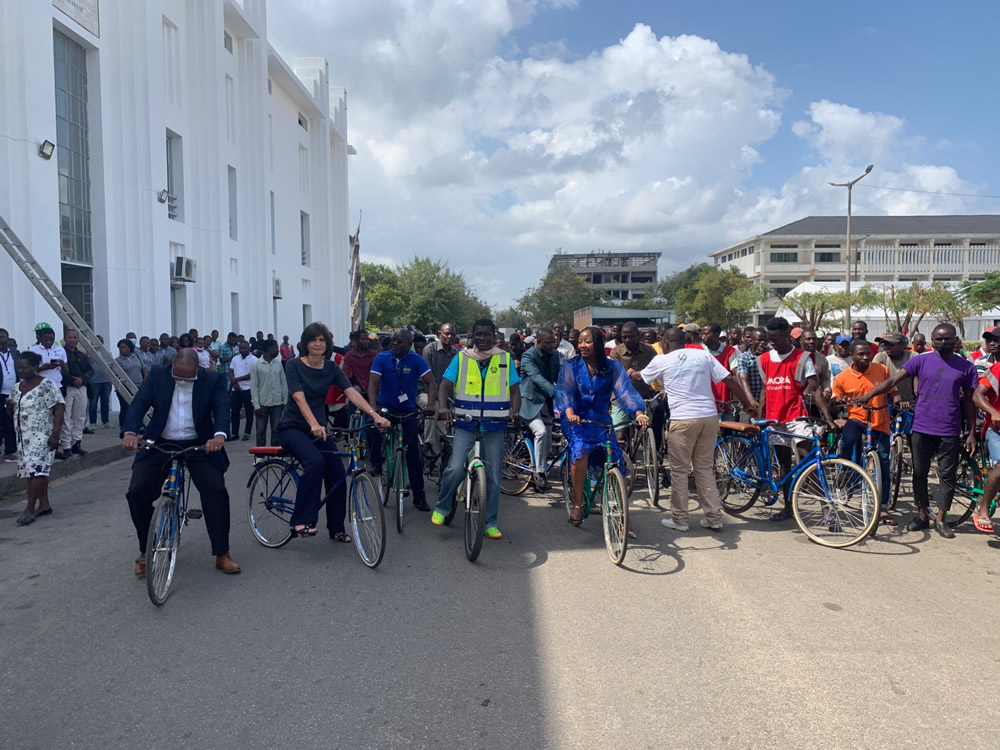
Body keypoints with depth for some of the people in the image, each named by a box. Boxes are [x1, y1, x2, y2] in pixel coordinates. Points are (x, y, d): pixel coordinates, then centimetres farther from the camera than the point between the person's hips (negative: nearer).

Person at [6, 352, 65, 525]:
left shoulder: (46, 385, -10)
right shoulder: (16, 387, 12)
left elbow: (58, 409, -14)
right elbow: (12, 414, 21)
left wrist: (55, 433, -21)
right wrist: (9, 407, -3)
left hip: (41, 437, -7)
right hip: (23, 437, 7)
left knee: (36, 471, -10)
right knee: (34, 472, 9)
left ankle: (30, 509, -7)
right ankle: (44, 504, 17)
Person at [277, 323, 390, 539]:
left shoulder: (331, 368, 0)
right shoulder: (294, 365, -12)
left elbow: (352, 392, -13)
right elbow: (299, 398, -25)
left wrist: (375, 415, -28)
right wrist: (314, 424, -43)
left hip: (319, 428, 5)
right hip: (293, 427, -5)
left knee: (337, 476, -3)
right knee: (315, 461, -33)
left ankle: (336, 528, 16)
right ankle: (301, 521, -26)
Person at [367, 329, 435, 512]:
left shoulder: (416, 360, -9)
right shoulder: (381, 358, -8)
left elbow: (430, 382, -12)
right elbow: (373, 383, -16)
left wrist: (430, 404, -29)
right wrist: (373, 407, -31)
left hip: (408, 412, 0)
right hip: (385, 407, 0)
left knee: (413, 455, 1)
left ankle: (419, 497, 13)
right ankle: (376, 462, -10)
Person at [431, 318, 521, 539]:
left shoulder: (505, 359, 6)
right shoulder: (461, 358, 5)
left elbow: (514, 390, 5)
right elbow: (444, 386, 0)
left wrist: (514, 412, -14)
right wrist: (443, 407, -19)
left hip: (494, 427, 1)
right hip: (466, 424, -1)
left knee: (493, 477, 6)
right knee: (455, 469, -16)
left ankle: (491, 523, 20)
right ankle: (441, 508, 9)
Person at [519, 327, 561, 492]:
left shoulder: (554, 355, 4)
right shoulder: (528, 356, -17)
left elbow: (559, 377, 3)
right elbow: (537, 377, -31)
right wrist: (556, 392, -46)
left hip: (546, 403, 7)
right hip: (530, 402, -7)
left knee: (548, 442, 8)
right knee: (541, 431, -27)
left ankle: (539, 471, 27)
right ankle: (539, 472, -17)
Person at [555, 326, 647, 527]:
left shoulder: (612, 366, -2)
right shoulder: (571, 366, -4)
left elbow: (625, 390, -15)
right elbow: (563, 390, -16)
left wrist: (639, 412, -33)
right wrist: (569, 413, -37)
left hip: (601, 420, 2)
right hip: (576, 420, -2)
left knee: (617, 463, -8)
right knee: (580, 451, -30)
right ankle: (577, 504, -12)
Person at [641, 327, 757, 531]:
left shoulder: (661, 360, 4)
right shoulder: (704, 355, 10)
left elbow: (641, 377, 22)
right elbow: (730, 379, 6)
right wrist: (748, 403, 15)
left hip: (682, 419, -4)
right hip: (709, 417, 4)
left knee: (679, 470, 8)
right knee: (705, 468, 15)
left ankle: (679, 519, 14)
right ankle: (714, 518, 19)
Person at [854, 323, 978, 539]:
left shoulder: (966, 367, 3)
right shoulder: (921, 361, 0)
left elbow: (969, 402, 7)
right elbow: (894, 380, -8)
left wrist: (972, 433, 4)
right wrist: (869, 395, -22)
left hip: (949, 432, 0)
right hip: (922, 428, 0)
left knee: (947, 475, 5)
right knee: (920, 473, 9)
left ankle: (941, 519, 16)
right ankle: (922, 515, 22)